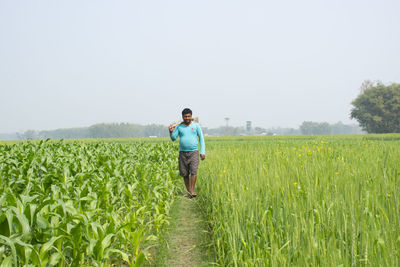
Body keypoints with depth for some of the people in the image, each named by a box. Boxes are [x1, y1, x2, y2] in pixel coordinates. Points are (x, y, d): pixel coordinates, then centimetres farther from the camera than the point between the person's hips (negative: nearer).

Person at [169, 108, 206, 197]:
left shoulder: (196, 125, 3)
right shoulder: (179, 126, 5)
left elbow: (201, 139, 6)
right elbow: (173, 138, 4)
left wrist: (202, 151, -1)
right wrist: (171, 132, -18)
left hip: (194, 152, -2)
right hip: (183, 152, 2)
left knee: (194, 171, -16)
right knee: (184, 174, 4)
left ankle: (192, 191, -14)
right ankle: (188, 191, 15)